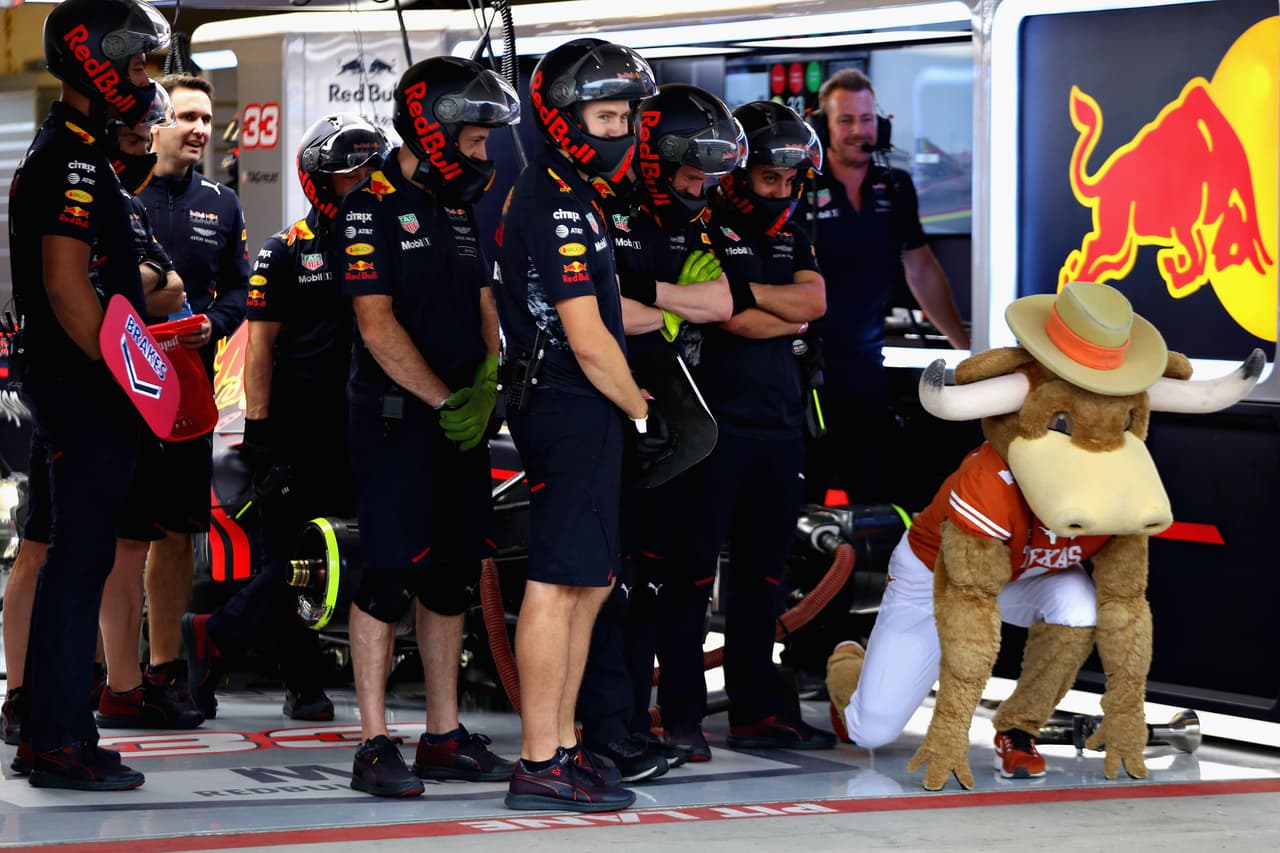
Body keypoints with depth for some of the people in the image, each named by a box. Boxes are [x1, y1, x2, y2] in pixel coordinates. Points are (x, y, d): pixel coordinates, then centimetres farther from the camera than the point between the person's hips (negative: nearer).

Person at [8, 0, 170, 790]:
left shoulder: (71, 154, 18)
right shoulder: (73, 161, -15)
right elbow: (67, 286, -22)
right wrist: (127, 376, -18)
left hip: (79, 389, 10)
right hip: (87, 392, -10)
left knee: (78, 560, 13)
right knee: (81, 561, -7)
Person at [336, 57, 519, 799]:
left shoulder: (461, 209, 15)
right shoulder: (373, 208, -10)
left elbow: (486, 309, 14)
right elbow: (377, 326, -15)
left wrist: (486, 384, -4)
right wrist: (445, 401, -15)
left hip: (461, 421, 8)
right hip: (395, 421, -8)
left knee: (450, 577, 10)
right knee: (389, 576, -6)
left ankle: (445, 737, 17)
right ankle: (375, 746, -3)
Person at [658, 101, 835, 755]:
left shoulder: (789, 234, 18)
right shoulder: (701, 227, -6)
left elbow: (813, 299, -1)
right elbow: (733, 321, -17)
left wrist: (750, 293, -11)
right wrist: (792, 316, -6)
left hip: (778, 423, 7)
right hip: (715, 422, -7)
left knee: (762, 572, 11)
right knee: (694, 569, -5)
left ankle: (757, 711, 17)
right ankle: (681, 714, -2)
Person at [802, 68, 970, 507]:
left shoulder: (895, 188, 9)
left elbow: (922, 271, 15)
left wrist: (966, 346, 11)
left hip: (866, 368, 5)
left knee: (879, 498, 6)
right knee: (798, 505, -1)